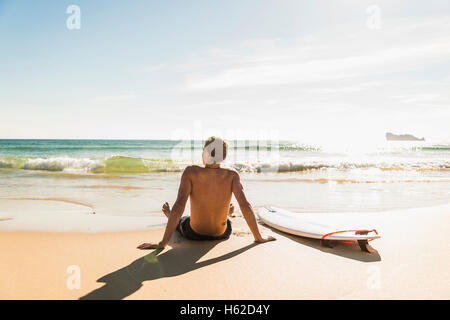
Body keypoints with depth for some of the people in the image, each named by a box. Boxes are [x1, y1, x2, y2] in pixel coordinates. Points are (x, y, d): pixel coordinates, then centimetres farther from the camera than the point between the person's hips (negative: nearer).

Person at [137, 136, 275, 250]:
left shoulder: (191, 172, -22)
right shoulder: (232, 175, -17)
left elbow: (179, 206, -28)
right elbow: (245, 206, -21)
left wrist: (163, 243, -26)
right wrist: (258, 238, -11)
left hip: (193, 234, -1)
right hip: (222, 234, 2)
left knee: (179, 221, 35)